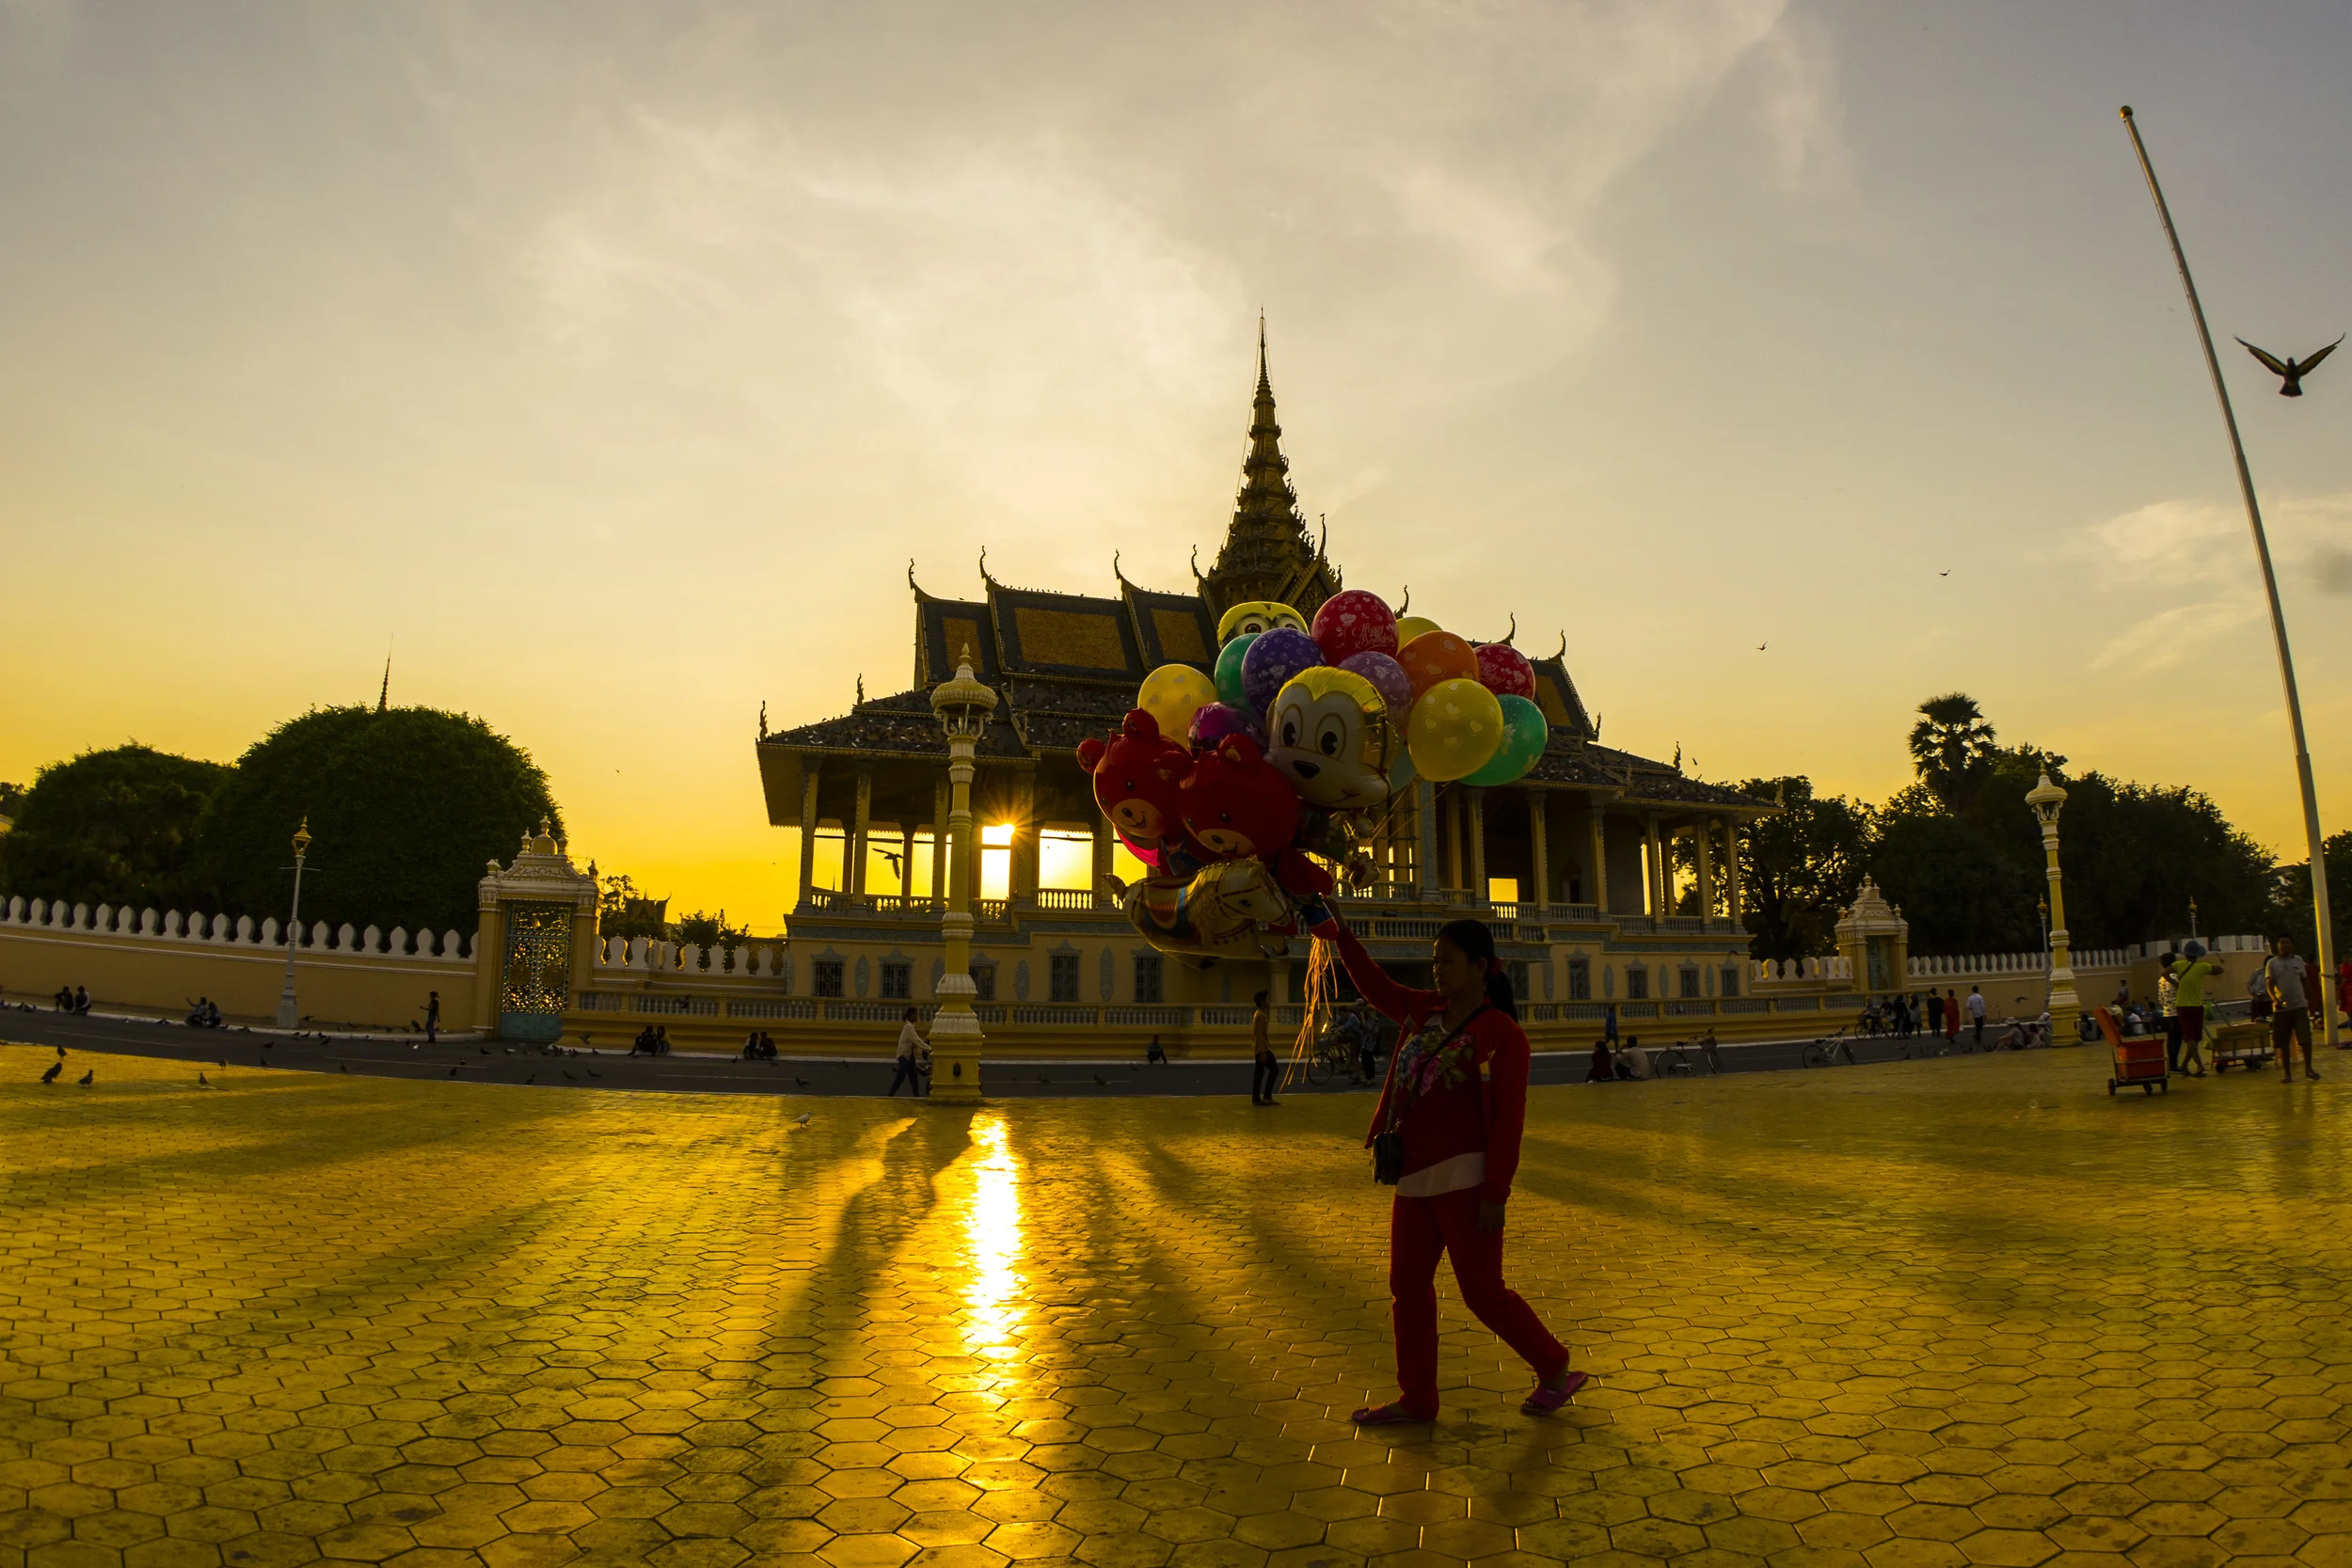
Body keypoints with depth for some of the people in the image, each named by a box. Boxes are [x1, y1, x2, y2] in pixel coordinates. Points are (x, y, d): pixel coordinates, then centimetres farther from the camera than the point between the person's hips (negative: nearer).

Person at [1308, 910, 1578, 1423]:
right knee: (1407, 1286, 12)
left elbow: (1508, 1121, -14)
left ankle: (1555, 1370, 24)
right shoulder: (1424, 1011, 9)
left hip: (1464, 1180, -8)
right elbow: (1376, 986, 20)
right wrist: (1339, 935, 10)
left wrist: (1496, 1194, -17)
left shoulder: (1500, 1033, -12)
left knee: (1482, 1290, 2)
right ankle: (1416, 1399, 24)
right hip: (1416, 1179, 8)